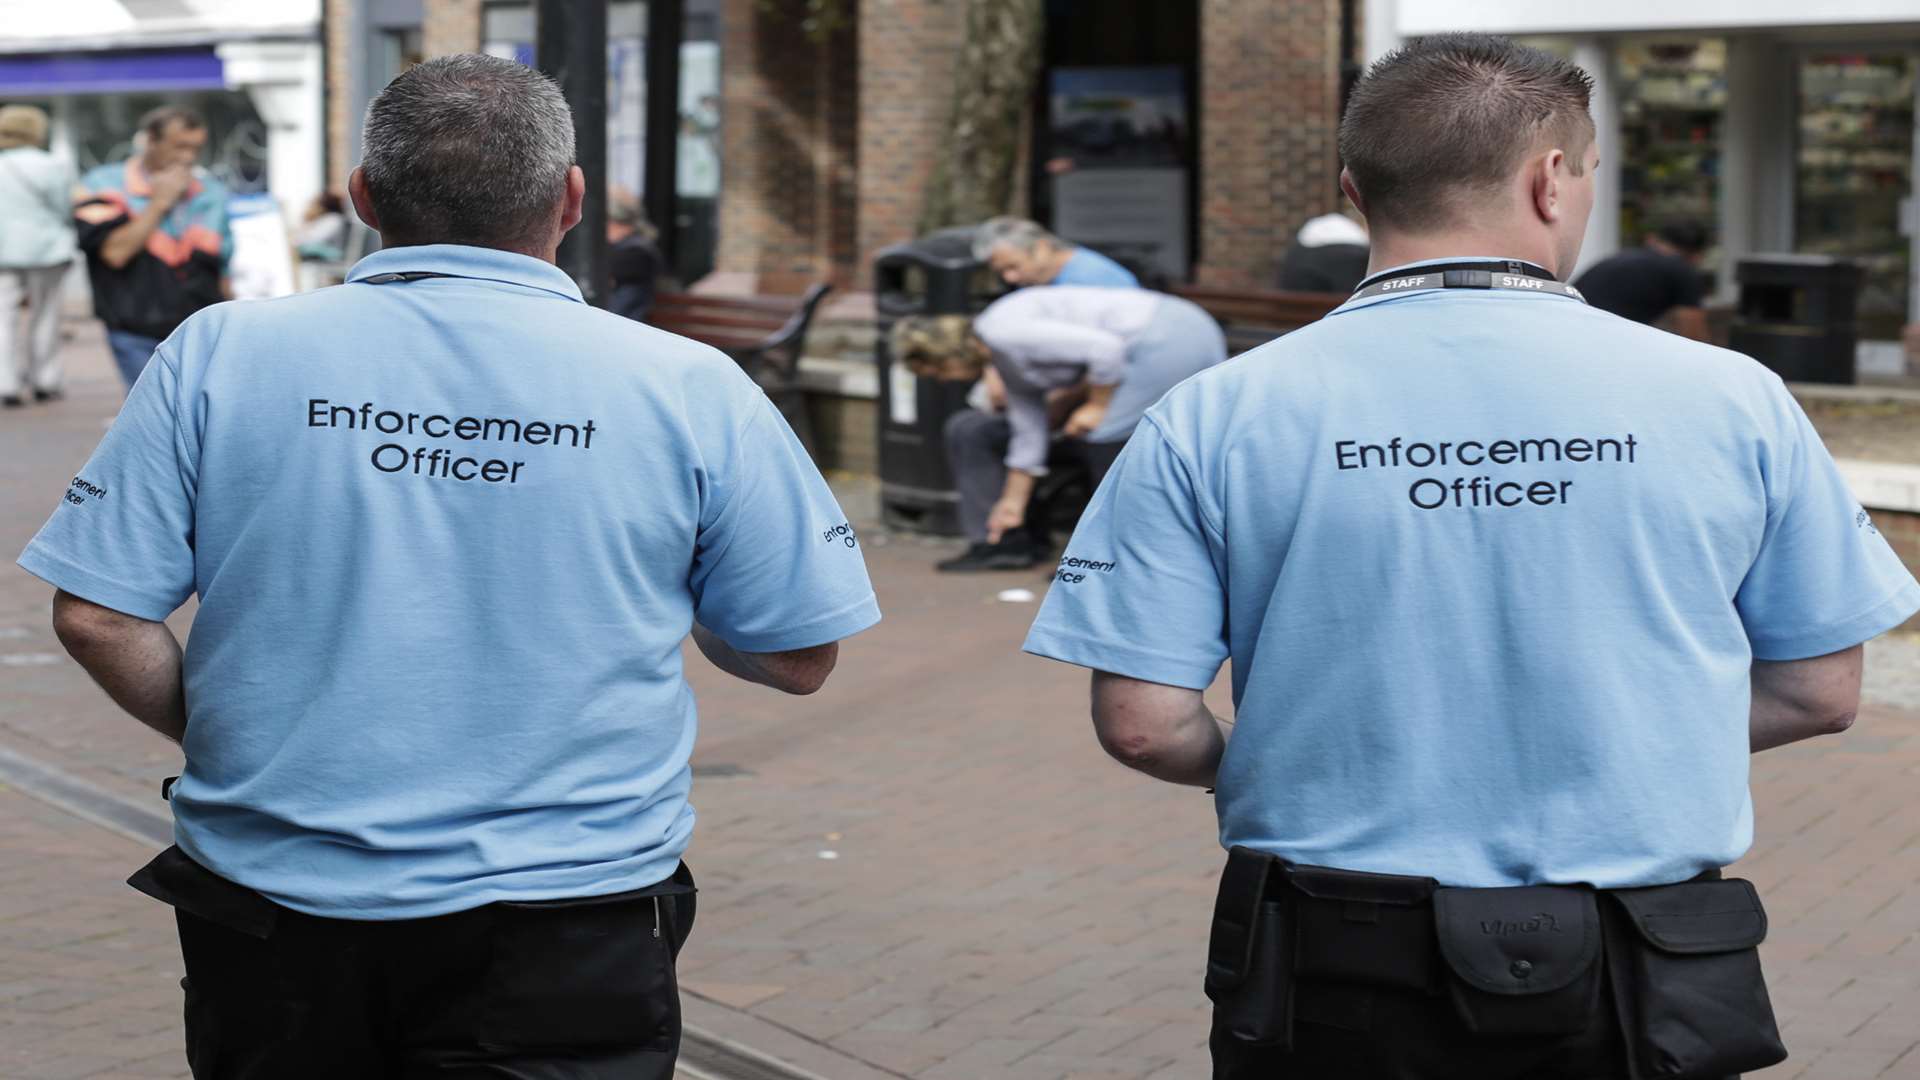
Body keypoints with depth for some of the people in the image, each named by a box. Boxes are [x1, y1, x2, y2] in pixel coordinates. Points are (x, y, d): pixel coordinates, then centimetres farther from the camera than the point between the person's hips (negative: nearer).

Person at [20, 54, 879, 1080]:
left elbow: (95, 616, -4)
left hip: (272, 917, 2)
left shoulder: (217, 353, -3)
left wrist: (223, 742, 13)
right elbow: (800, 657, 0)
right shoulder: (692, 389, -5)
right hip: (564, 927, -2)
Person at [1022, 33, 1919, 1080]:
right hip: (1633, 993, 1)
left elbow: (1142, 723, -9)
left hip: (1331, 990, 0)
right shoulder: (1731, 399, -4)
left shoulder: (1209, 421, -8)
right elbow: (1819, 692, 2)